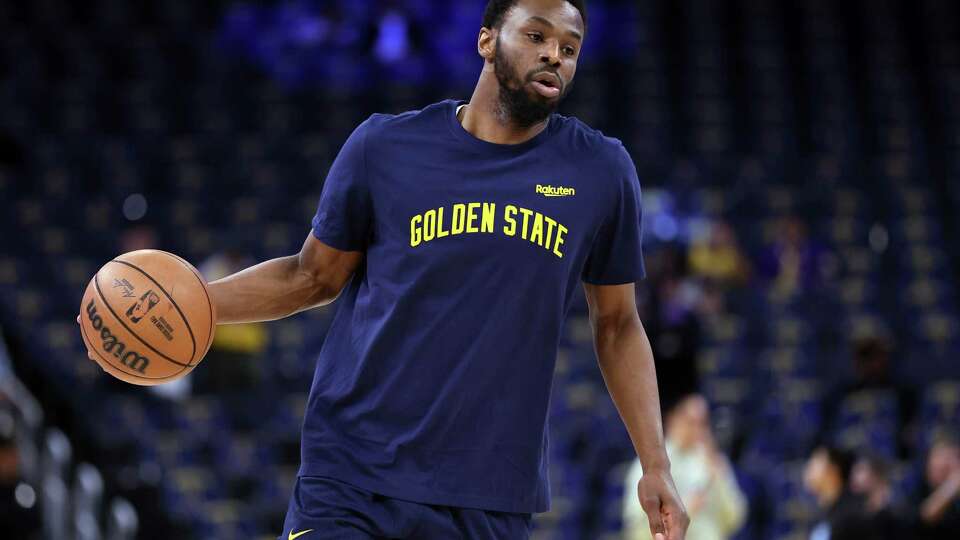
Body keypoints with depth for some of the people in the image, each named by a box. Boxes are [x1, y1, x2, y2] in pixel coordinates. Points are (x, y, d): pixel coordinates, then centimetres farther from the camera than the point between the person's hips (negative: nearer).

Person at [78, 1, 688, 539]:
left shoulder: (602, 171, 3)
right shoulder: (386, 147, 1)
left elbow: (617, 324, 12)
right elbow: (313, 276, 11)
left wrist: (656, 464, 7)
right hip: (352, 484, -1)